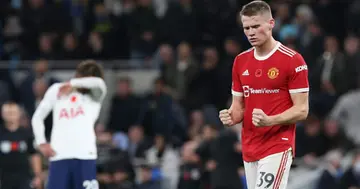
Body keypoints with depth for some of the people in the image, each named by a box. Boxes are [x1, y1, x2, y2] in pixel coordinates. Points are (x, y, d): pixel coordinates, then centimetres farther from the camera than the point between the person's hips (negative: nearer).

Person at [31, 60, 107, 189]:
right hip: (59, 155, 1)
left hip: (85, 155, -1)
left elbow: (99, 83, -13)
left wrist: (72, 84, -12)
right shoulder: (56, 90, 15)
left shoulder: (95, 96, 11)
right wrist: (41, 142, 6)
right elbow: (37, 117, 18)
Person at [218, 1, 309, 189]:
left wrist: (270, 121, -26)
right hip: (249, 149, 7)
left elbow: (301, 110, -10)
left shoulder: (292, 60, -9)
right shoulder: (240, 61, 11)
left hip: (277, 147, -7)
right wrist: (231, 117, -7)